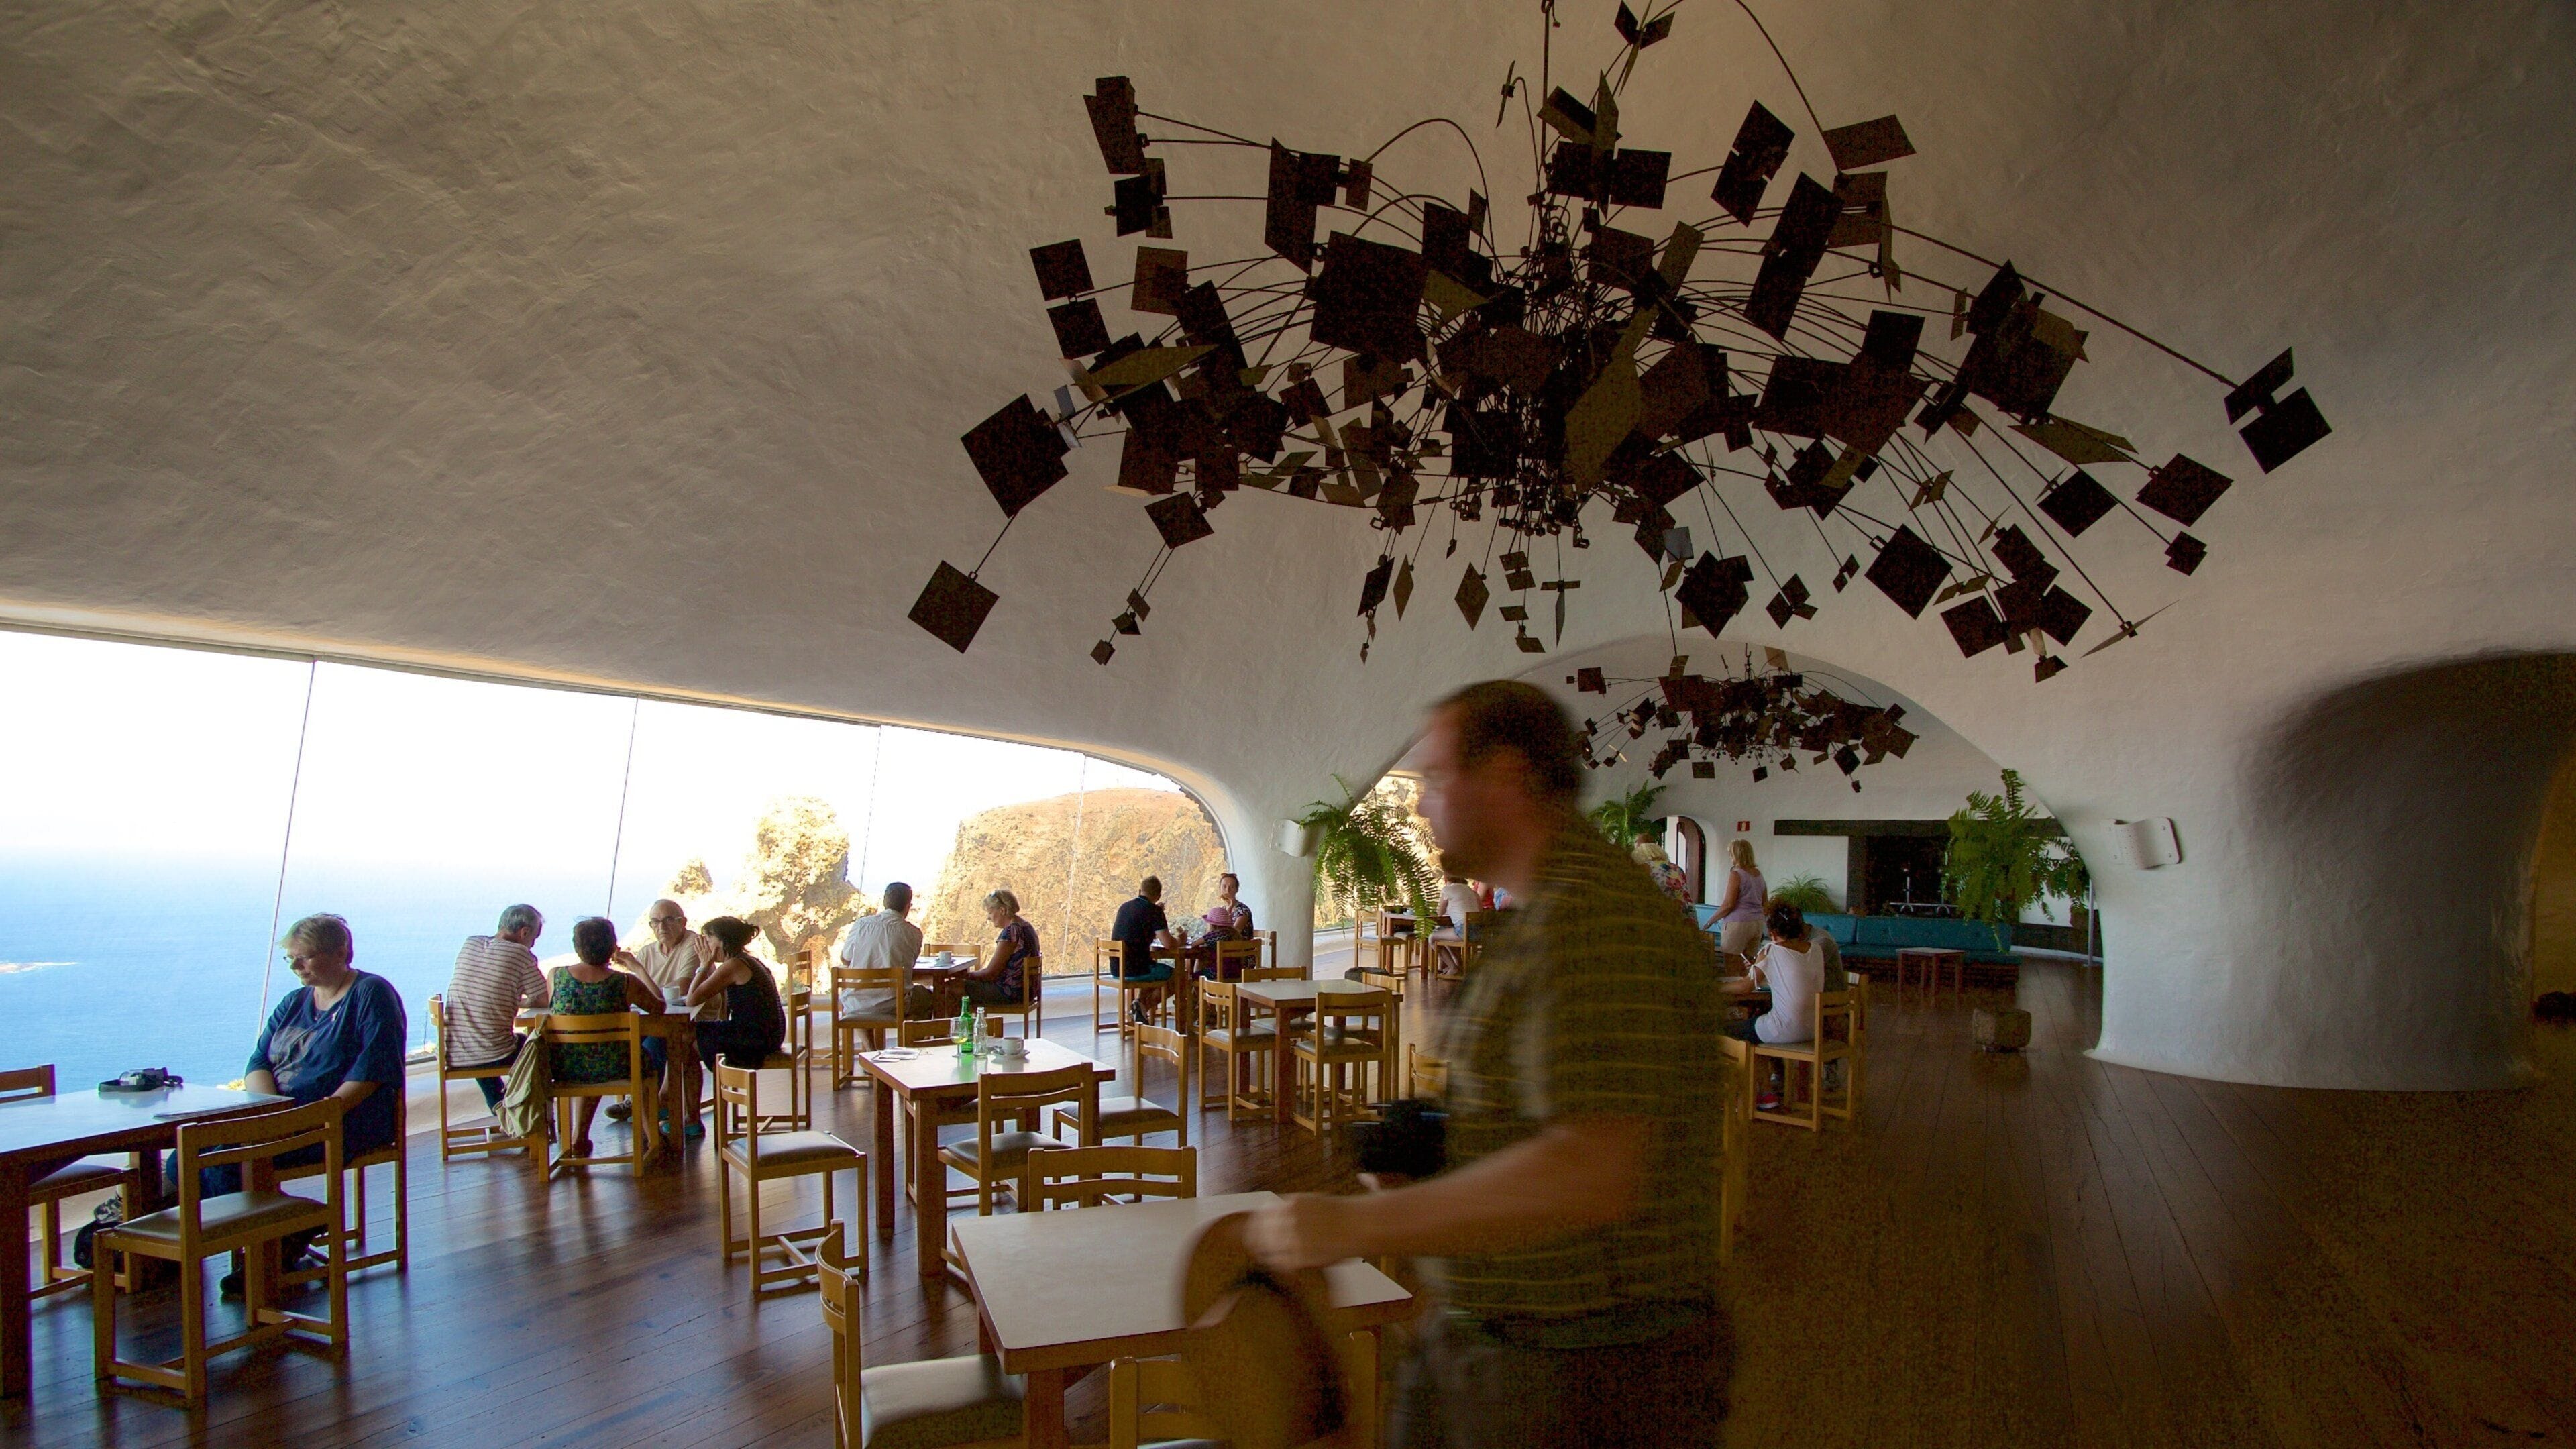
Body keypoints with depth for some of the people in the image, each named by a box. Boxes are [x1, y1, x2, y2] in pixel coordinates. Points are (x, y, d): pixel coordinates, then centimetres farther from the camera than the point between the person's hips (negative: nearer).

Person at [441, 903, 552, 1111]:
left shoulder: (469, 944, 6)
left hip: (452, 1056, 6)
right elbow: (543, 1000, -8)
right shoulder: (520, 953, -11)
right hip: (492, 1056, -5)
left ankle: (499, 1107, 43)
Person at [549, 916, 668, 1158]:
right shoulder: (626, 983, -17)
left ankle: (579, 1138, 38)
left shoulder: (556, 976, -10)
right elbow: (659, 1007, -1)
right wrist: (638, 968, 7)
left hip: (565, 1070, 3)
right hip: (613, 1070, -3)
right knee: (646, 1058, 30)